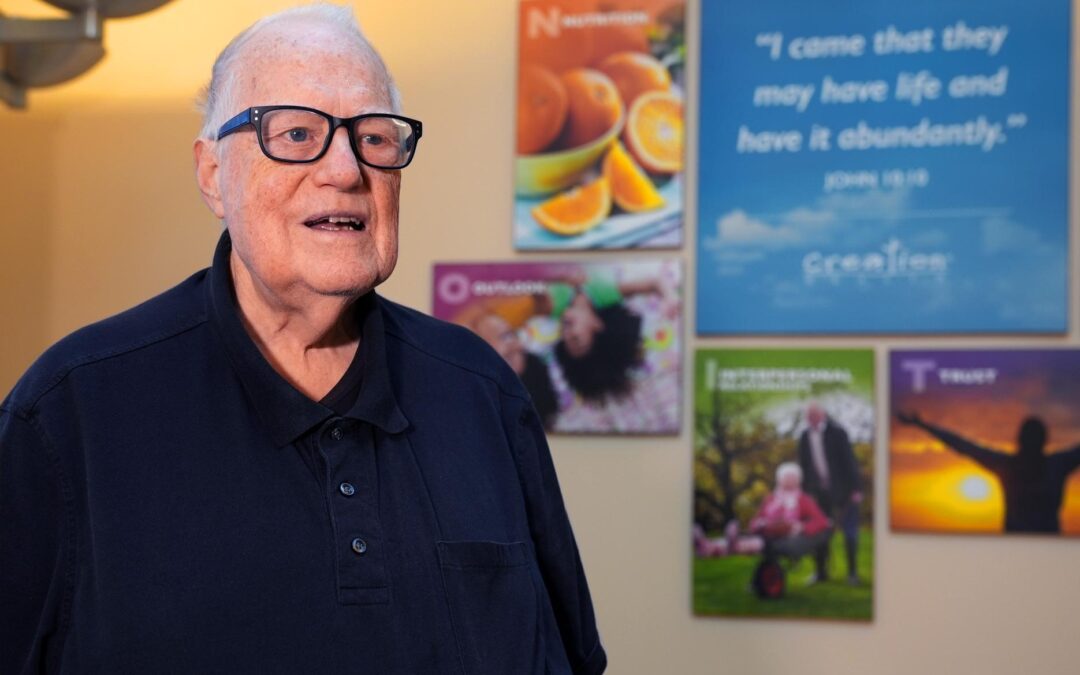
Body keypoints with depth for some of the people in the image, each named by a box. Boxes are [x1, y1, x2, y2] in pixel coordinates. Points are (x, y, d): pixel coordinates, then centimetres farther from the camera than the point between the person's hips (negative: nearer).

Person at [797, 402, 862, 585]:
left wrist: (855, 489, -13)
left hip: (841, 490, -4)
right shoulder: (805, 437, 4)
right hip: (819, 491, 4)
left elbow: (849, 460, -9)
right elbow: (804, 465, 10)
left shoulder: (837, 433, -8)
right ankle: (820, 571, 13)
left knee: (849, 532, -1)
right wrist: (805, 490, 5)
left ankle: (852, 572, 7)